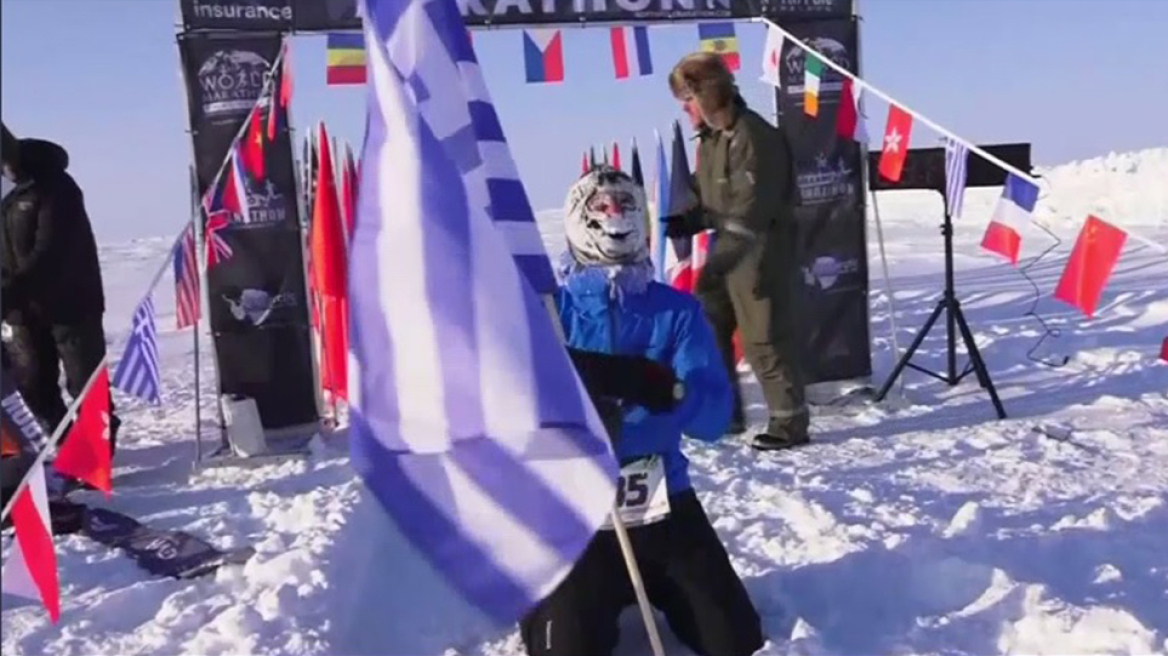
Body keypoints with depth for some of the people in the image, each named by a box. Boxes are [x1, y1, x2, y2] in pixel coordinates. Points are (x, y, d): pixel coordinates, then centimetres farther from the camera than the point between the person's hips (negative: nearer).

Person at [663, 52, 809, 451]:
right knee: (707, 329, 14)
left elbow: (751, 211, -25)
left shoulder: (754, 136, -20)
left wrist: (719, 258, -29)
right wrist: (682, 222, 0)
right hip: (727, 250, 10)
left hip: (760, 254, -10)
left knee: (764, 338, -4)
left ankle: (790, 421, 10)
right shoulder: (711, 138, 11)